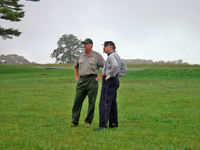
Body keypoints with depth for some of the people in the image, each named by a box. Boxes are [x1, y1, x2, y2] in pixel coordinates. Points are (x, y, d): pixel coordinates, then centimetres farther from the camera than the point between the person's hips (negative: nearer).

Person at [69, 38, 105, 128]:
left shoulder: (97, 56, 0)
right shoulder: (81, 55, 14)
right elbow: (76, 66, 30)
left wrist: (99, 77, -5)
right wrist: (76, 77, 19)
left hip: (92, 80, -4)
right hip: (81, 80, 4)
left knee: (91, 102, -1)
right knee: (77, 101, 0)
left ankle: (88, 121, 8)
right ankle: (74, 121, 5)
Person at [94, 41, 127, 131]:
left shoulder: (111, 56, -13)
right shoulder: (116, 55, 17)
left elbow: (115, 66, -33)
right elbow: (124, 67, 26)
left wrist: (110, 75, -23)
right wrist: (118, 75, 17)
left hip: (109, 80, -11)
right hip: (115, 80, 11)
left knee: (105, 103, -13)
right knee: (112, 103, 16)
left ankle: (103, 125, -17)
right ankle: (113, 123, 21)